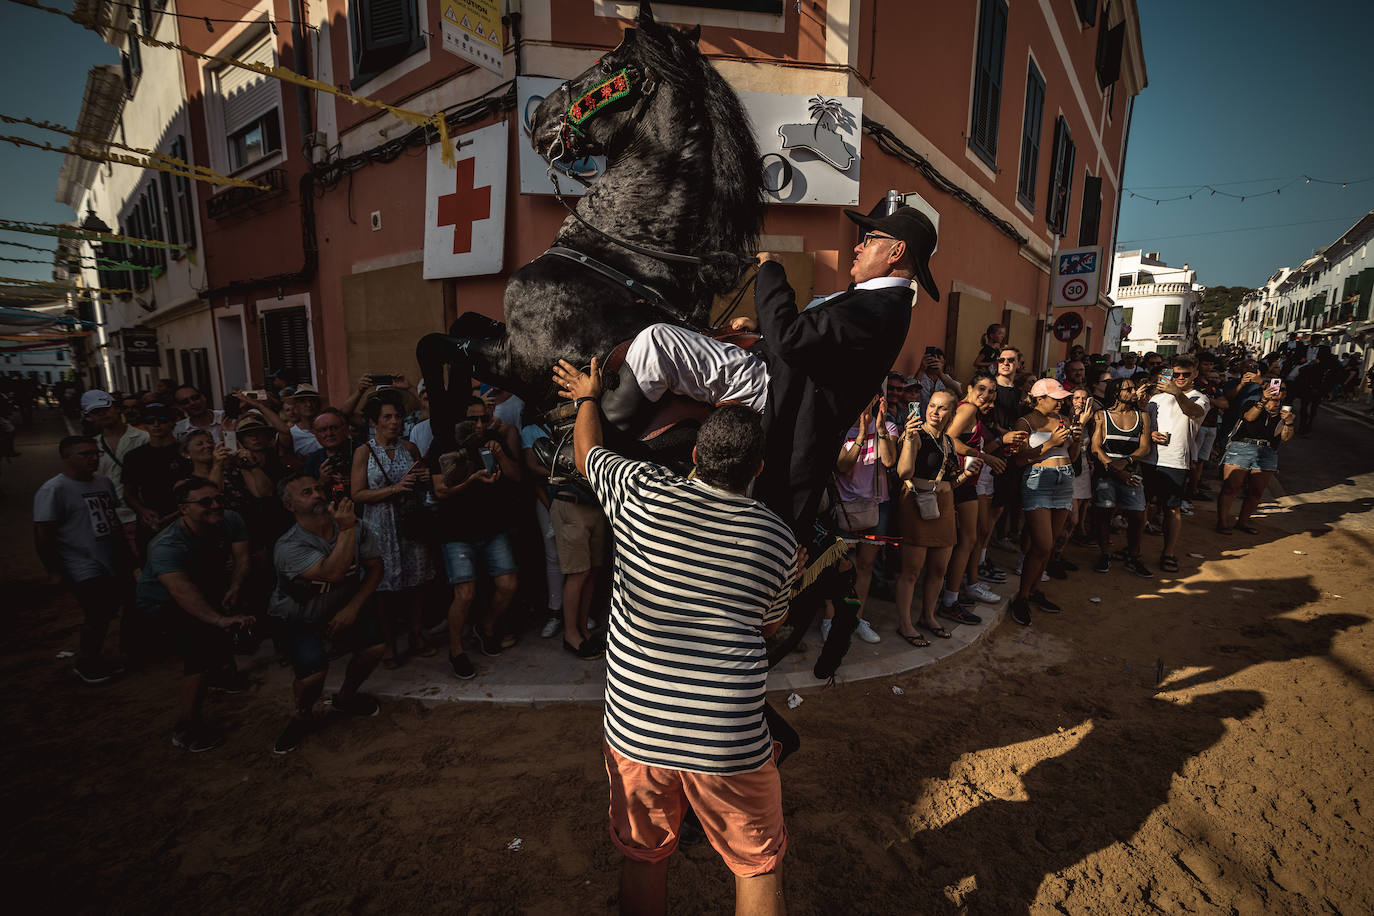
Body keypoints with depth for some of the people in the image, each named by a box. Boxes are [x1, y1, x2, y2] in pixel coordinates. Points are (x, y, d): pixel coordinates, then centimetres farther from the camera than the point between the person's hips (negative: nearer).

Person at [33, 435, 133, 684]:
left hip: (115, 564, 7)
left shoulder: (104, 481, 7)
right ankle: (85, 663, 24)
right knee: (98, 616, 1)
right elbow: (42, 536, -15)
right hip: (86, 570, -6)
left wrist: (126, 555, 17)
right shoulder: (54, 490, -14)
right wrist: (55, 571, -12)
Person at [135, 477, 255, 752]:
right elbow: (181, 590, -49)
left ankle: (224, 668, 18)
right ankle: (186, 727, -18)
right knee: (201, 638, -25)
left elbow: (242, 557, -19)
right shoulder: (166, 546, -35)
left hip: (209, 586, 7)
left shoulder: (230, 521, -18)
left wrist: (235, 587, -39)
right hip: (162, 603, -7)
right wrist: (220, 619, -60)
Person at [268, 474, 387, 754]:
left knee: (375, 645, -15)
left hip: (342, 608, 4)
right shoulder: (287, 547, -27)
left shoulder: (356, 528, -14)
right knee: (313, 669, -24)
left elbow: (375, 567, -7)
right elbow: (333, 573, -40)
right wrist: (346, 529, -47)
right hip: (297, 619, -4)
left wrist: (352, 607, -17)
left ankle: (345, 698, 16)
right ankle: (302, 715, 13)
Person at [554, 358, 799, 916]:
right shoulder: (778, 538, -3)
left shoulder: (641, 492, -8)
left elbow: (586, 452, 13)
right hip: (729, 742, 0)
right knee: (758, 867, 22)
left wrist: (587, 396, 31)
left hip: (632, 728, 1)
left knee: (643, 857, 24)